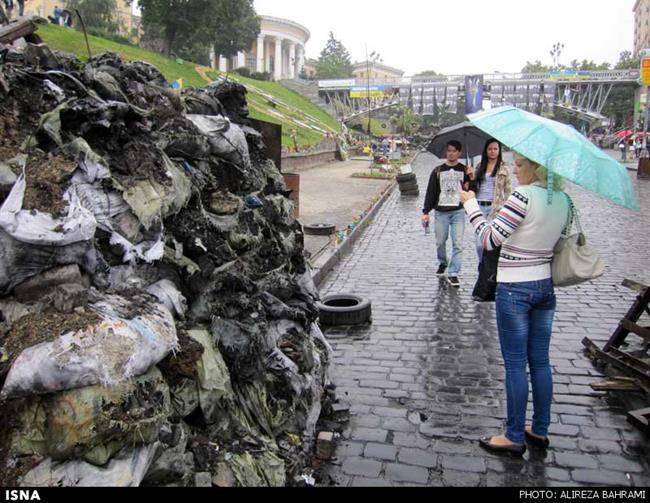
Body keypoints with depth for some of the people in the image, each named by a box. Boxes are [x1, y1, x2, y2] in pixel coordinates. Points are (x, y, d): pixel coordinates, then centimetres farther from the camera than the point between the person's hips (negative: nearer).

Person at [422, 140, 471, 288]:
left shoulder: (464, 171, 5)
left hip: (458, 212, -1)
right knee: (440, 242, 9)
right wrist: (426, 212, -1)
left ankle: (453, 274, -3)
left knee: (458, 244, -7)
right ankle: (442, 264, 35)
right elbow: (431, 192, 5)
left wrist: (471, 179, -16)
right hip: (441, 212, 1)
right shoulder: (438, 171, 6)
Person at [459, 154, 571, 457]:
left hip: (514, 288, -7)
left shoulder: (524, 196, -19)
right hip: (545, 286, 8)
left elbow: (490, 239, -18)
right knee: (540, 362, 16)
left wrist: (471, 204, -9)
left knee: (515, 365, 3)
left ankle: (515, 437, 15)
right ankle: (540, 431, 29)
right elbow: (560, 246, 12)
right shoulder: (564, 201, 5)